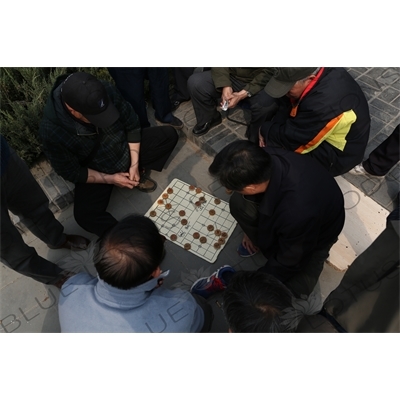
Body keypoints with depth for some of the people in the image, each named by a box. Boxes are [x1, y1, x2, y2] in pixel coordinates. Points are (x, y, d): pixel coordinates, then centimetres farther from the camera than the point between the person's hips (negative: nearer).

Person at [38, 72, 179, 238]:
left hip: (125, 148, 4)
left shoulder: (107, 91, -25)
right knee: (84, 215, -26)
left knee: (169, 135, -4)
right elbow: (72, 173, -18)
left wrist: (135, 164, -15)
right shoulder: (51, 131, -31)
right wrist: (110, 179, -20)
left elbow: (132, 125, -10)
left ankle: (138, 176, 3)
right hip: (95, 173, -3)